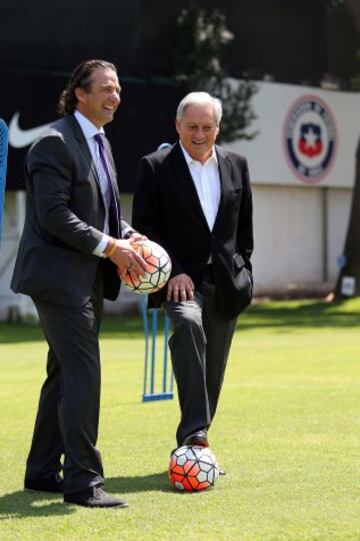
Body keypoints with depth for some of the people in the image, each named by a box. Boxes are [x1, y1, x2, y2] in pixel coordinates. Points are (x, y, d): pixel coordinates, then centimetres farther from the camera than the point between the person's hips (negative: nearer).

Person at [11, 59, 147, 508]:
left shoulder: (100, 142, 16)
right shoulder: (55, 143, -14)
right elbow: (53, 215, -20)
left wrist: (128, 236, 4)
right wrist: (108, 246, -21)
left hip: (88, 281, 10)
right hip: (60, 277, -10)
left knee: (64, 377, 15)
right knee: (83, 376, -12)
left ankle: (42, 471, 24)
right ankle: (83, 482, -9)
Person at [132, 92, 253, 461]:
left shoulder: (236, 165, 10)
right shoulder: (155, 167, -2)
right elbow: (144, 226, -6)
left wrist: (242, 271, 9)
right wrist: (173, 272, -15)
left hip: (226, 281, 5)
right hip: (181, 277, -5)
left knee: (213, 369, 7)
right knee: (188, 324, -33)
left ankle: (193, 445, 19)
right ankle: (194, 431, -36)